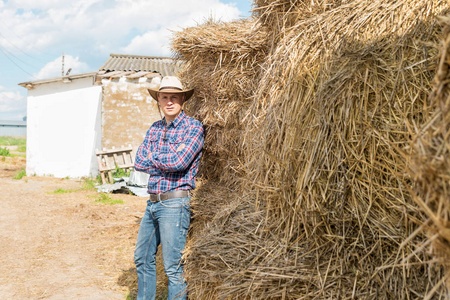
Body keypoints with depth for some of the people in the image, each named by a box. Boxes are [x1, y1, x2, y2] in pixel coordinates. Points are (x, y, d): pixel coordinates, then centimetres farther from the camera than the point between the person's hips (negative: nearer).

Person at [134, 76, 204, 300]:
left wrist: (152, 158, -5)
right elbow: (139, 162, 2)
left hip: (174, 202, -7)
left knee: (173, 267, -2)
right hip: (152, 202, 8)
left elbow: (180, 161, -21)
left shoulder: (193, 127, -7)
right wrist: (168, 158, -11)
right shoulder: (155, 128, 13)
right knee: (142, 258, 19)